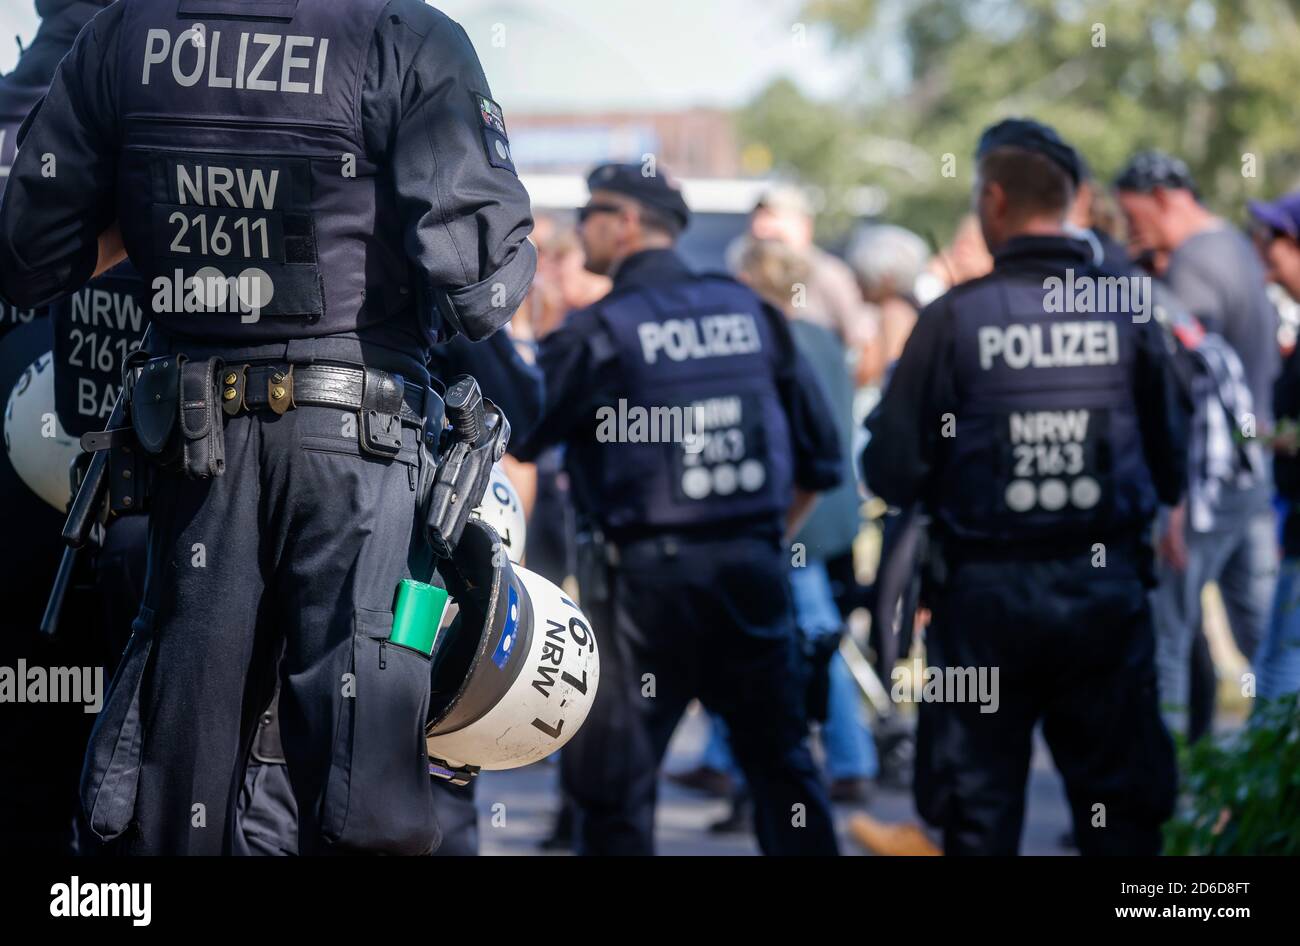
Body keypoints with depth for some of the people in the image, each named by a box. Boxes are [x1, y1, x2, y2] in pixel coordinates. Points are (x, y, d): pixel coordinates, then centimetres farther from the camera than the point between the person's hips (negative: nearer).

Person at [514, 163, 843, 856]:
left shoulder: (598, 330, -7)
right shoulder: (752, 311, 9)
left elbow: (517, 434, -6)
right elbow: (819, 453, 12)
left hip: (647, 572, -5)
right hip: (754, 565, 5)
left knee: (611, 776, 0)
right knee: (780, 760, 14)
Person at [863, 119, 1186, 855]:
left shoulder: (956, 318, -10)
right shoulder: (1126, 312, -4)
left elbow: (894, 475, -10)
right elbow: (1172, 473, 1)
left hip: (986, 596, -2)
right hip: (1109, 592, 2)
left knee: (980, 820, 8)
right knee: (1124, 817, 10)